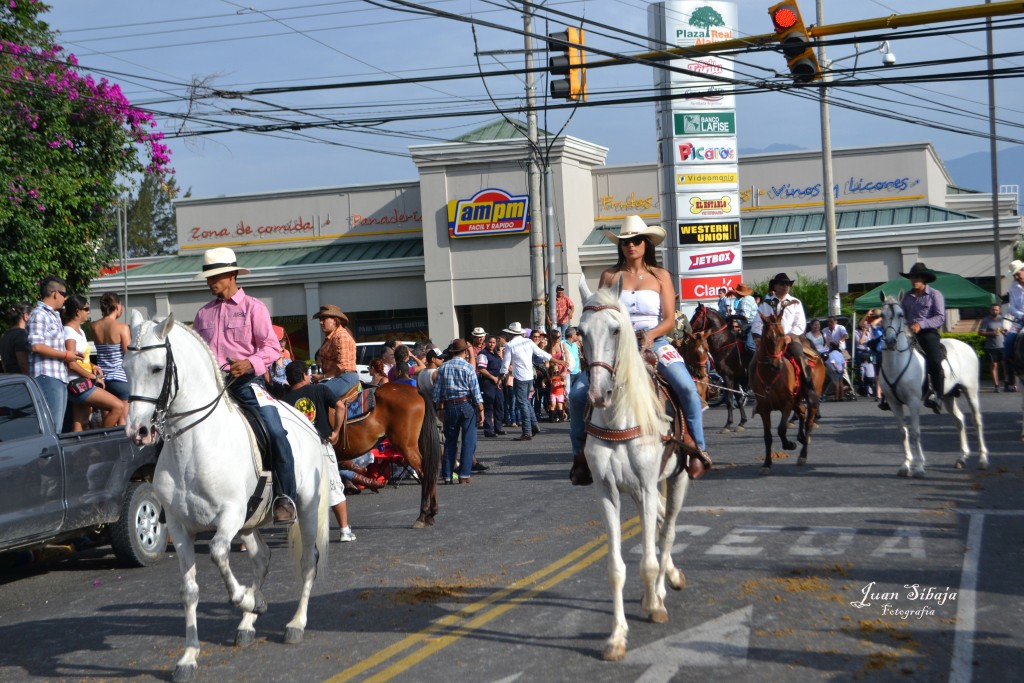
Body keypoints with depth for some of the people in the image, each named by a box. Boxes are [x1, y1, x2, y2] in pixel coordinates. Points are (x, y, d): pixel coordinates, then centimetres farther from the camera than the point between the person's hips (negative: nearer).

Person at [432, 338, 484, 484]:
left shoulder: (443, 367, 4)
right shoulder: (468, 367, -6)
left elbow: (437, 391, 5)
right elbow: (475, 390, -8)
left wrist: (439, 408, 13)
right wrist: (481, 410, -4)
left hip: (449, 406, 4)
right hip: (466, 404, -4)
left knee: (450, 441, 10)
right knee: (468, 441, 0)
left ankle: (447, 475, 9)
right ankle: (464, 474, -5)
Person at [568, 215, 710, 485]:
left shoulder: (660, 276, 7)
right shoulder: (610, 276, 9)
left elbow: (670, 320, 0)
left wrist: (650, 334, -19)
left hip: (654, 342, -1)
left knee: (686, 387, -27)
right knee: (577, 394, -16)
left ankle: (698, 446, -11)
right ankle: (580, 455, 1)